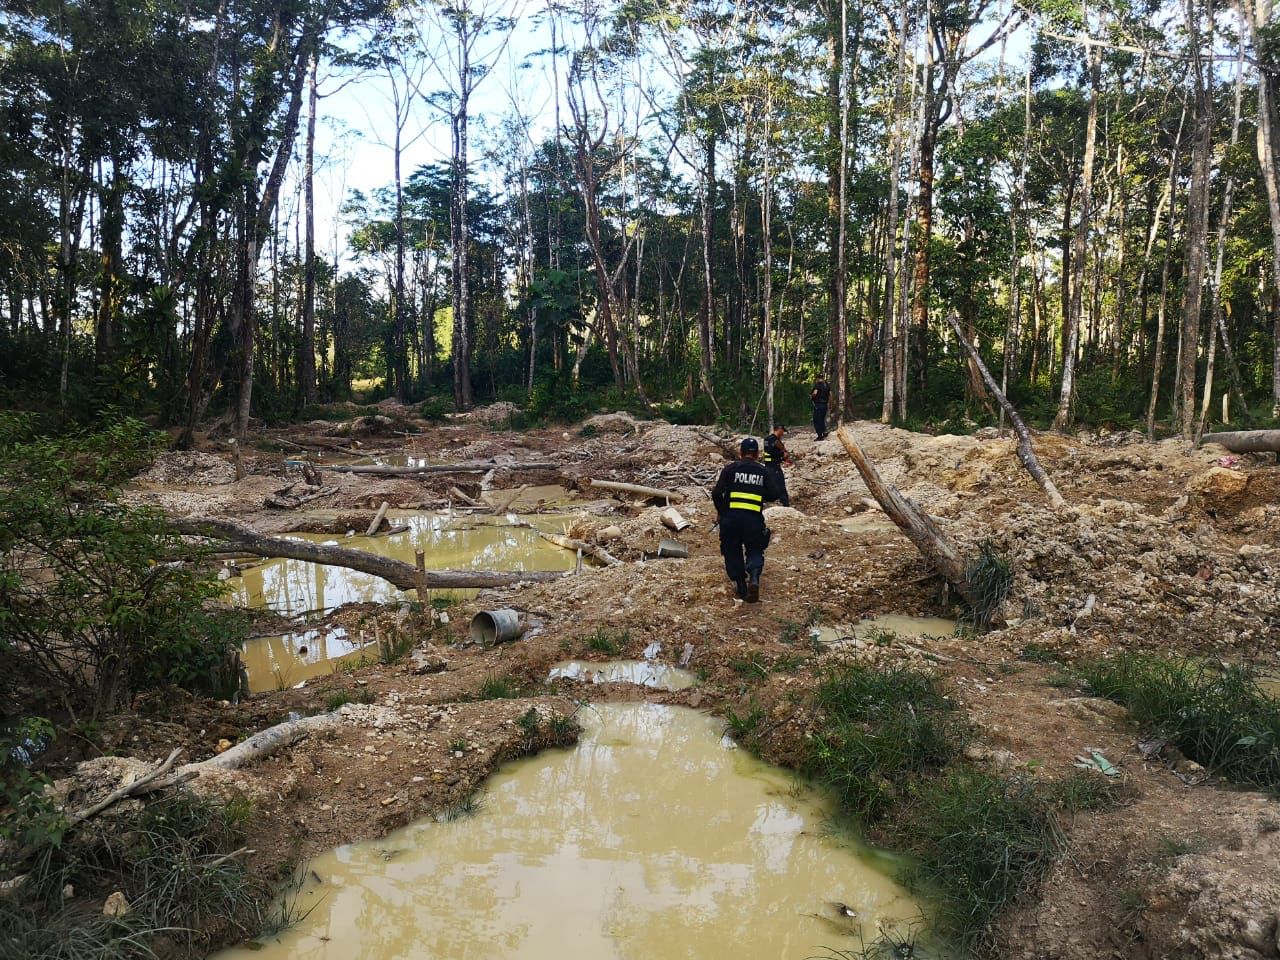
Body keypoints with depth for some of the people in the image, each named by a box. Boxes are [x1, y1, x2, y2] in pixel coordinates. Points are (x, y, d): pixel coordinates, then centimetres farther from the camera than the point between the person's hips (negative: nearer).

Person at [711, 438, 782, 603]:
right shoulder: (764, 472, 10)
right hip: (754, 518, 1)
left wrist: (721, 512, 13)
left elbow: (716, 493, -2)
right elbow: (774, 495, 3)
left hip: (731, 516, -1)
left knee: (732, 551, 14)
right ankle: (754, 578, -16)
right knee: (755, 551, 12)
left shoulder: (730, 468, 5)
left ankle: (741, 587, 7)